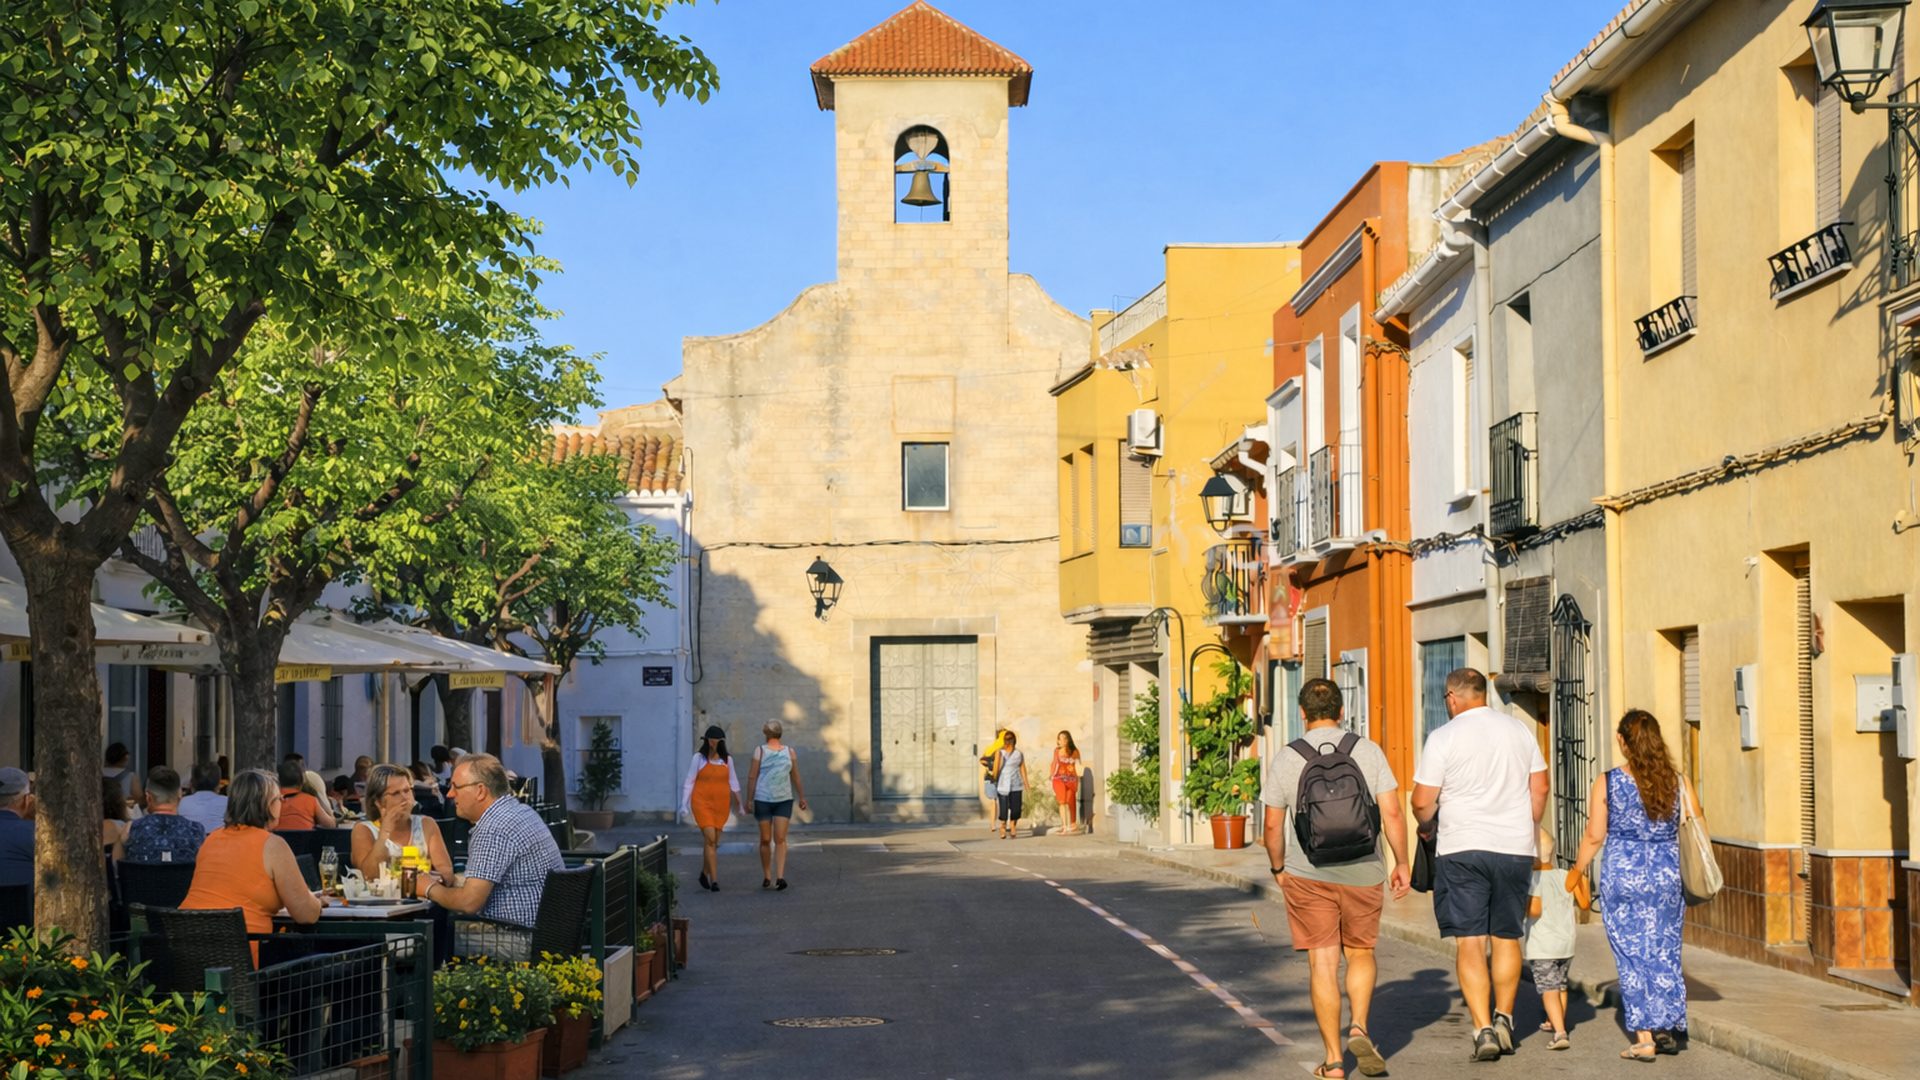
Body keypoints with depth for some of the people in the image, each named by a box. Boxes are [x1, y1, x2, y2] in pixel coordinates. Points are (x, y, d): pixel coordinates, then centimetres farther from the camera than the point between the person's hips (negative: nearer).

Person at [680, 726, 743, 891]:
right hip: (702, 803, -4)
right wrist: (684, 803, -6)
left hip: (721, 803, 4)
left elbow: (733, 783, 12)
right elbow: (689, 782, 0)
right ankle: (714, 880, -14)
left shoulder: (727, 760, 7)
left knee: (714, 841, 9)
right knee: (710, 839, -14)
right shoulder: (699, 758, -2)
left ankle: (705, 874, 30)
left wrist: (740, 804, 10)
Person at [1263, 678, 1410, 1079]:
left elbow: (1272, 825, 0)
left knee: (1322, 963, 4)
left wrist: (1278, 868, 15)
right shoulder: (1368, 751, -2)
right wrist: (1402, 863, 5)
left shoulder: (1286, 759, -3)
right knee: (1361, 953, 20)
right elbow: (1392, 812, -5)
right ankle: (1359, 1029, 1)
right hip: (1363, 874, 1)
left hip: (1308, 876, -1)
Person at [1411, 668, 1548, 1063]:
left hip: (1463, 848, -4)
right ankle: (1504, 1021, 21)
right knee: (1506, 937, 15)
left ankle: (1483, 1030, -8)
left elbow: (1423, 802, -6)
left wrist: (1425, 825, 16)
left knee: (1470, 942, -1)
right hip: (1515, 848, 4)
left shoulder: (1444, 737, -6)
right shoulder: (1519, 729, 7)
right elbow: (1540, 787, 12)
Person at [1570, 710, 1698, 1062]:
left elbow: (1594, 837, -3)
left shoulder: (1607, 783, -6)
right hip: (1668, 875, 2)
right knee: (1665, 953, 13)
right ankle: (1669, 1030, 15)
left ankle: (1645, 1039, 2)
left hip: (1622, 876, -2)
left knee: (1632, 956, 3)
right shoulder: (1678, 782, 1)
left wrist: (1579, 870, 13)